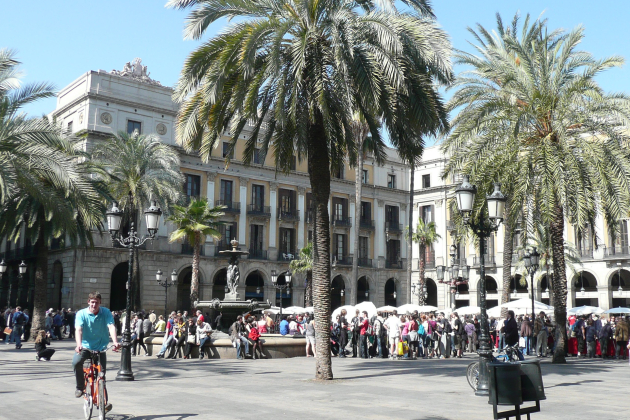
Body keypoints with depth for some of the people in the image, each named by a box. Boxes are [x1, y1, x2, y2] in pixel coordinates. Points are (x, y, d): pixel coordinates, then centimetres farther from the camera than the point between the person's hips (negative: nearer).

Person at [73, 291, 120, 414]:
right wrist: (79, 344, -40)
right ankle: (80, 387, -5)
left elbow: (111, 327, -19)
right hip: (85, 347, -1)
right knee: (76, 362, -29)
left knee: (101, 372, -4)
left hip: (100, 348, 1)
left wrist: (115, 342, -37)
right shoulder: (81, 314, -8)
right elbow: (78, 329, -22)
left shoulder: (106, 312, -6)